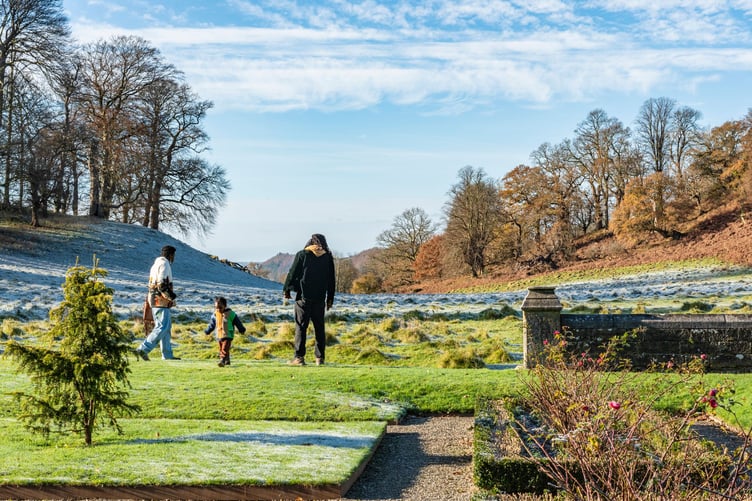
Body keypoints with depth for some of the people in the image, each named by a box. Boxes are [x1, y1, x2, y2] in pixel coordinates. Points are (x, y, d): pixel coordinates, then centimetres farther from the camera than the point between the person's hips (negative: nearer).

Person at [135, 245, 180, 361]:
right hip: (161, 300, -10)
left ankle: (167, 354, 13)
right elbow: (162, 285, -20)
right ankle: (143, 349, -15)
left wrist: (170, 294, 18)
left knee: (167, 326, 12)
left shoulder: (156, 264, 21)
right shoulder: (164, 264, -10)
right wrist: (171, 297, -11)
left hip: (154, 299, 10)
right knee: (162, 327, -11)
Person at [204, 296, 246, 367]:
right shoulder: (215, 315, 5)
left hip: (228, 335, -5)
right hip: (219, 336, 5)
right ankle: (227, 361, 26)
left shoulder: (230, 314, -9)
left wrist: (241, 330, 9)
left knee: (224, 349, -18)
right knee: (221, 350, 12)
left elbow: (237, 322, 1)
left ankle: (222, 361, -25)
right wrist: (207, 331, 26)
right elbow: (212, 324, 19)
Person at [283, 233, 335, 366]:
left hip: (303, 297, -3)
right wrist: (330, 298, 19)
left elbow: (292, 273, -1)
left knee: (301, 326, -1)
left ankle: (299, 357, -6)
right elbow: (331, 279, 12)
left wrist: (287, 289, 11)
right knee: (319, 327, 8)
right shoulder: (328, 257, 8)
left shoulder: (302, 255, -3)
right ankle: (320, 357, 7)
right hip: (320, 298, 3)